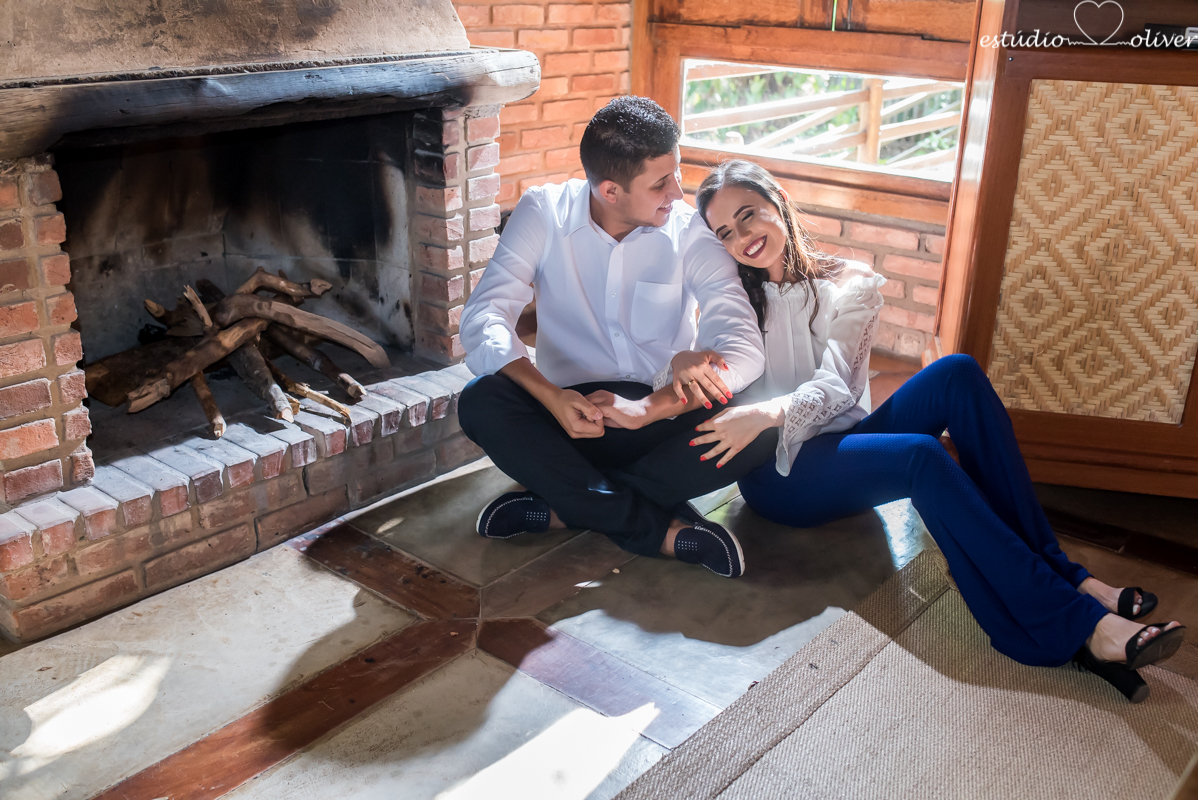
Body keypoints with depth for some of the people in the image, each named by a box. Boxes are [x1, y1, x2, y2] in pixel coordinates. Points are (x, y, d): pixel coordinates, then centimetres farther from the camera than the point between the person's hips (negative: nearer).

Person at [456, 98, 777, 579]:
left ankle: (564, 506, -21)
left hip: (665, 418, 0)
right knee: (479, 404, -29)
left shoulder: (691, 230, -5)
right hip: (575, 414, 0)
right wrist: (552, 397, -33)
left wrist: (647, 409, -32)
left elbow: (744, 348, -17)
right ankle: (663, 530, -27)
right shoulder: (543, 214, -4)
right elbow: (483, 318, -15)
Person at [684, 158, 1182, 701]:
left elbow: (833, 390, -10)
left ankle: (1058, 571, -25)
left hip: (845, 442, 3)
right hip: (780, 472, -3)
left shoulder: (848, 288, 7)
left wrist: (769, 412, -30)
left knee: (957, 374, -23)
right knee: (922, 457, -32)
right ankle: (1074, 624, -31)